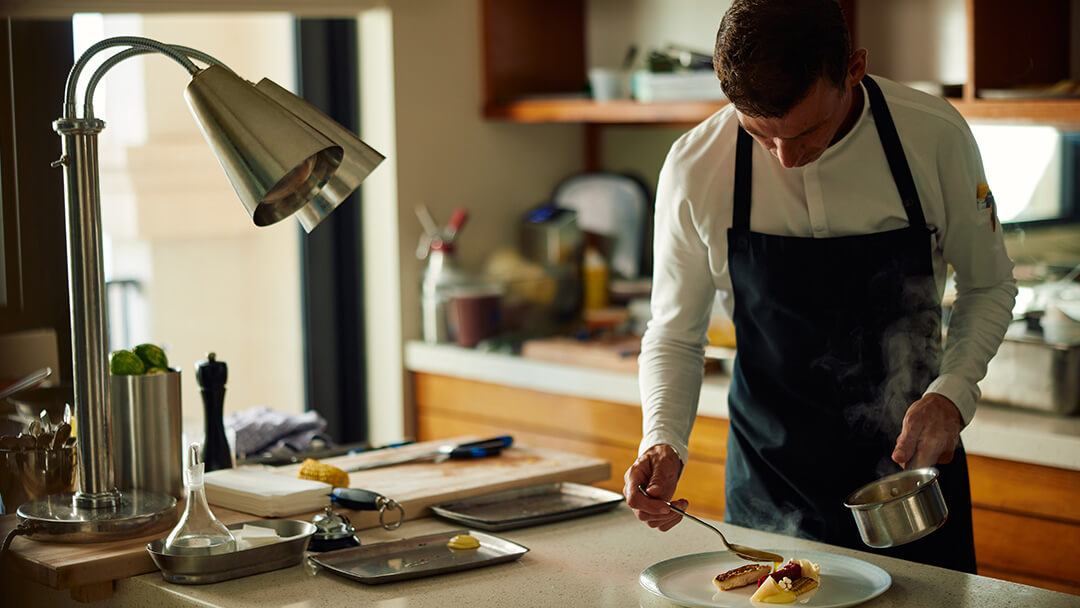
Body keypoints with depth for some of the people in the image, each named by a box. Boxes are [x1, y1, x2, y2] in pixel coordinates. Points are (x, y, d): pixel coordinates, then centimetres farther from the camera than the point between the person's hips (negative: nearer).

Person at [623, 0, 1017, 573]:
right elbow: (674, 336, -3)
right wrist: (662, 441, -21)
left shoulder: (934, 136, -15)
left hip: (912, 464, 0)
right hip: (769, 479, 0)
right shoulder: (694, 167, -16)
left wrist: (952, 392, -15)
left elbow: (989, 286, 2)